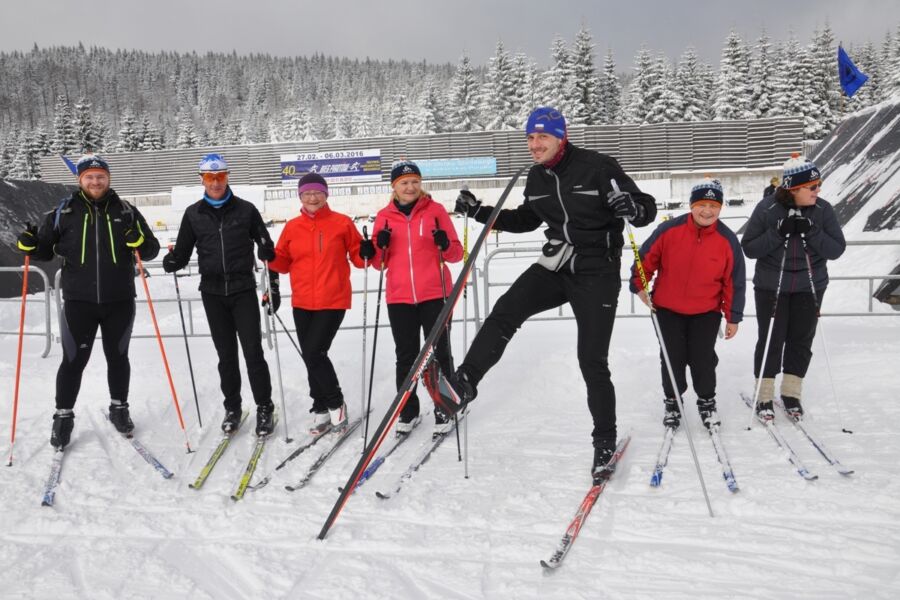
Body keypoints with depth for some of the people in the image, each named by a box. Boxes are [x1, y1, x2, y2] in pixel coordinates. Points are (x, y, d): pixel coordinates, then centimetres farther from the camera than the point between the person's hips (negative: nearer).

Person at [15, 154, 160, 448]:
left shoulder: (126, 211, 4)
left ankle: (119, 408, 30)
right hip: (78, 300, -1)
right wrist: (29, 245, -9)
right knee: (74, 360, 4)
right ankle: (63, 415, 20)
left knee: (117, 356, 13)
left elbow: (151, 250, 4)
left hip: (119, 300, 1)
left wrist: (139, 240, -17)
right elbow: (45, 249, 12)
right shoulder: (64, 212, 4)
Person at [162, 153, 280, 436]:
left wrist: (273, 287, 1)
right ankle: (232, 408, 23)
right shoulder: (194, 214, 5)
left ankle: (264, 409, 9)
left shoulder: (245, 210, 0)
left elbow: (266, 250, 3)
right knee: (226, 355, 9)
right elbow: (183, 253, 10)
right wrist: (170, 261, -13)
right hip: (213, 293, 2)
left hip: (243, 291, -2)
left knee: (253, 352, -4)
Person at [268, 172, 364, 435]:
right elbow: (284, 263, 11)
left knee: (315, 353, -11)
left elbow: (358, 257, 1)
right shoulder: (292, 227, 7)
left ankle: (336, 403, 11)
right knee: (310, 357, 10)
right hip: (302, 303, 5)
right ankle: (322, 409, 25)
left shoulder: (342, 223, -2)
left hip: (333, 302, -4)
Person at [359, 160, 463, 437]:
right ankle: (408, 410, 22)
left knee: (439, 352, 4)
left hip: (435, 294, -2)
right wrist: (373, 252, -12)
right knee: (406, 355, 9)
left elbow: (456, 254, 0)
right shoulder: (384, 216, 6)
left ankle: (444, 409, 16)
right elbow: (381, 263, 9)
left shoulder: (436, 210, 0)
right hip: (399, 297, 2)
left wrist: (445, 245, -21)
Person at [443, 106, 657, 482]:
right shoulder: (537, 176, 4)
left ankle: (605, 441, 16)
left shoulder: (597, 167, -14)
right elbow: (526, 219, 21)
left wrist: (632, 207, -37)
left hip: (597, 273, -5)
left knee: (593, 362, -1)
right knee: (506, 312, -20)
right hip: (556, 266, 5)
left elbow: (647, 210, -12)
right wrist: (480, 212, 10)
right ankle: (464, 384, -16)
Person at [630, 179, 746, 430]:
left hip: (706, 311, 0)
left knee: (702, 359, 1)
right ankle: (672, 402, 26)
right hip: (667, 308, 0)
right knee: (672, 358, 6)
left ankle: (707, 402, 25)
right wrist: (639, 285, -5)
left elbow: (734, 281, -3)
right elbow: (647, 258, -1)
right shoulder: (669, 230, -14)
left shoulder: (727, 240, -10)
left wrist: (733, 317, -1)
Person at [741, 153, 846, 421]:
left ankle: (791, 393, 26)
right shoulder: (767, 208, -12)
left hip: (810, 287, 3)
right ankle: (764, 396, 16)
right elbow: (749, 248, -11)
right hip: (771, 286, -2)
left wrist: (811, 232, -24)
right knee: (771, 340, 2)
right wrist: (778, 233, -25)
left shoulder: (823, 209, -7)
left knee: (801, 340, 9)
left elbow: (837, 249, -8)